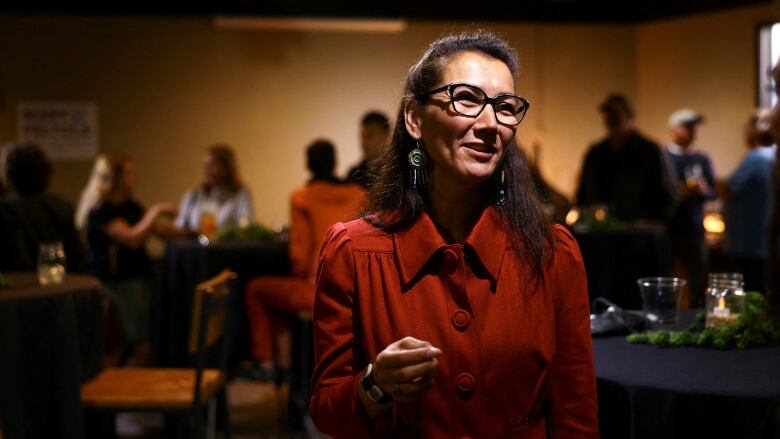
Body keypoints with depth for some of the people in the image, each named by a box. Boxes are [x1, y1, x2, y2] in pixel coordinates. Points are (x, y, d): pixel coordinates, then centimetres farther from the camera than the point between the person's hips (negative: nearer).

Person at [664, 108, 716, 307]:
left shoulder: (702, 159, 12)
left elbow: (713, 192, 15)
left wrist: (703, 190, -7)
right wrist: (678, 193, -19)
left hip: (695, 230, 4)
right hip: (668, 230, -4)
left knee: (698, 287, 4)